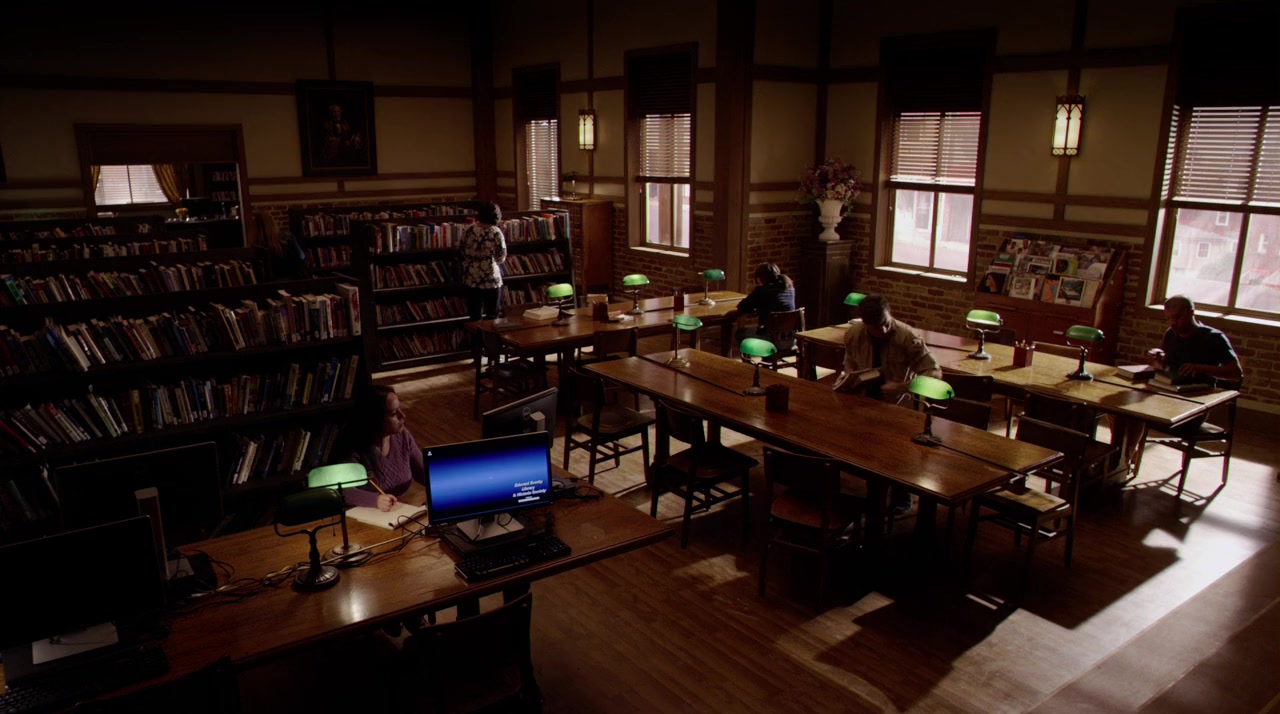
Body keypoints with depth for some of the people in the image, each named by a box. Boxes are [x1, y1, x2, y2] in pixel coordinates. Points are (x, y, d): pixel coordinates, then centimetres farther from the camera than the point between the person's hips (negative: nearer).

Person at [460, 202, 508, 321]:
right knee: (492, 316, 7)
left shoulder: (468, 230, 0)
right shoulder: (495, 232, -12)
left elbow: (463, 253, 7)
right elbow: (501, 257, -7)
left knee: (475, 316, 12)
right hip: (490, 280, -4)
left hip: (471, 279, 4)